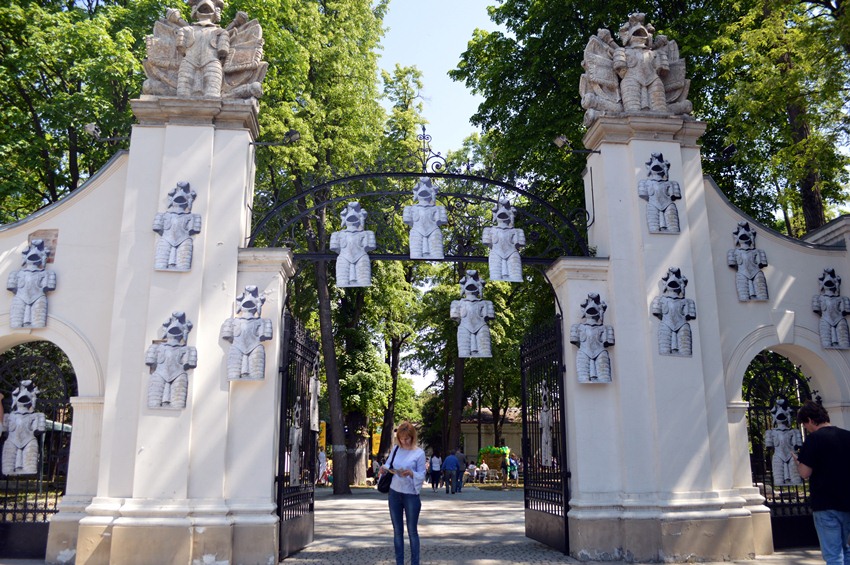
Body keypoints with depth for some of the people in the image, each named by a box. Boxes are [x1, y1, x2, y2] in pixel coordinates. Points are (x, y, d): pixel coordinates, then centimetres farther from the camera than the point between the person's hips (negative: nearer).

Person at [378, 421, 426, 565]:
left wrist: (411, 473, -29)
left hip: (411, 495, -4)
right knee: (397, 531, 11)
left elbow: (422, 476, -9)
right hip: (394, 494, 4)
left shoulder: (419, 453, -10)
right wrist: (384, 468, -12)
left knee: (412, 531, 5)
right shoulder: (396, 449, 2)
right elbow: (388, 464, 11)